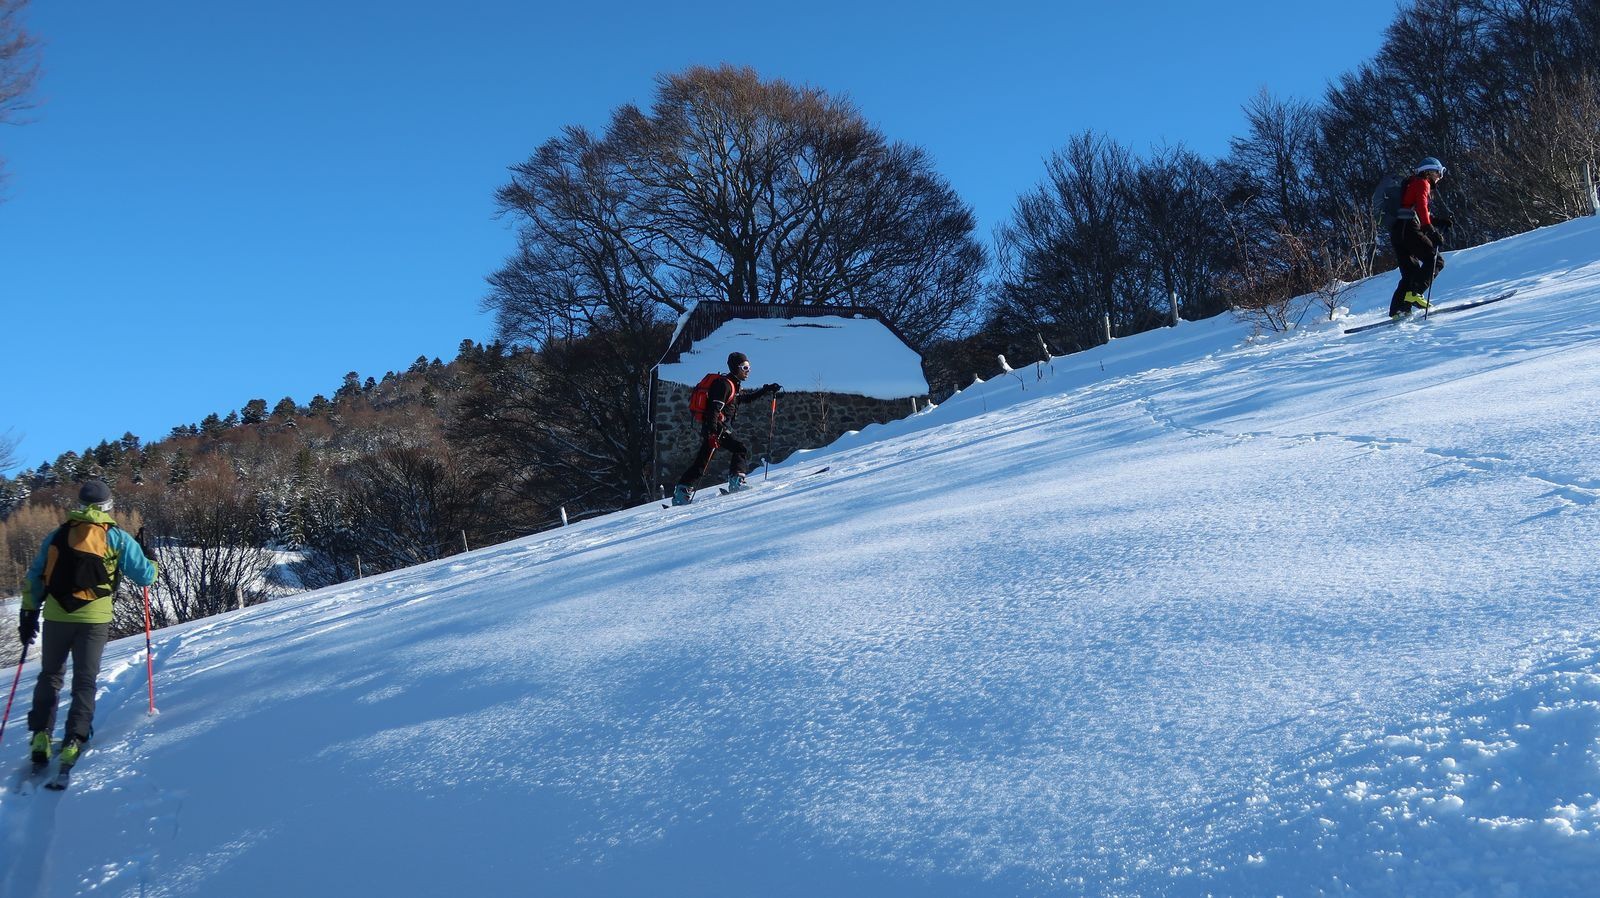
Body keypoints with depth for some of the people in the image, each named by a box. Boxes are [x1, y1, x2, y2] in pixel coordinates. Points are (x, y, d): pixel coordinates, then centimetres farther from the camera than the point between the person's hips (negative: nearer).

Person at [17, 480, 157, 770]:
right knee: (84, 680, 4)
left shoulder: (57, 535, 11)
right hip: (94, 618, -2)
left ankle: (41, 735, 9)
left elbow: (34, 577, 12)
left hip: (56, 615, 2)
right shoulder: (117, 537, 2)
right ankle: (74, 741, -4)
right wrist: (151, 562, 24)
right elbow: (145, 575, 2)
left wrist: (29, 614, 18)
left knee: (50, 675, 18)